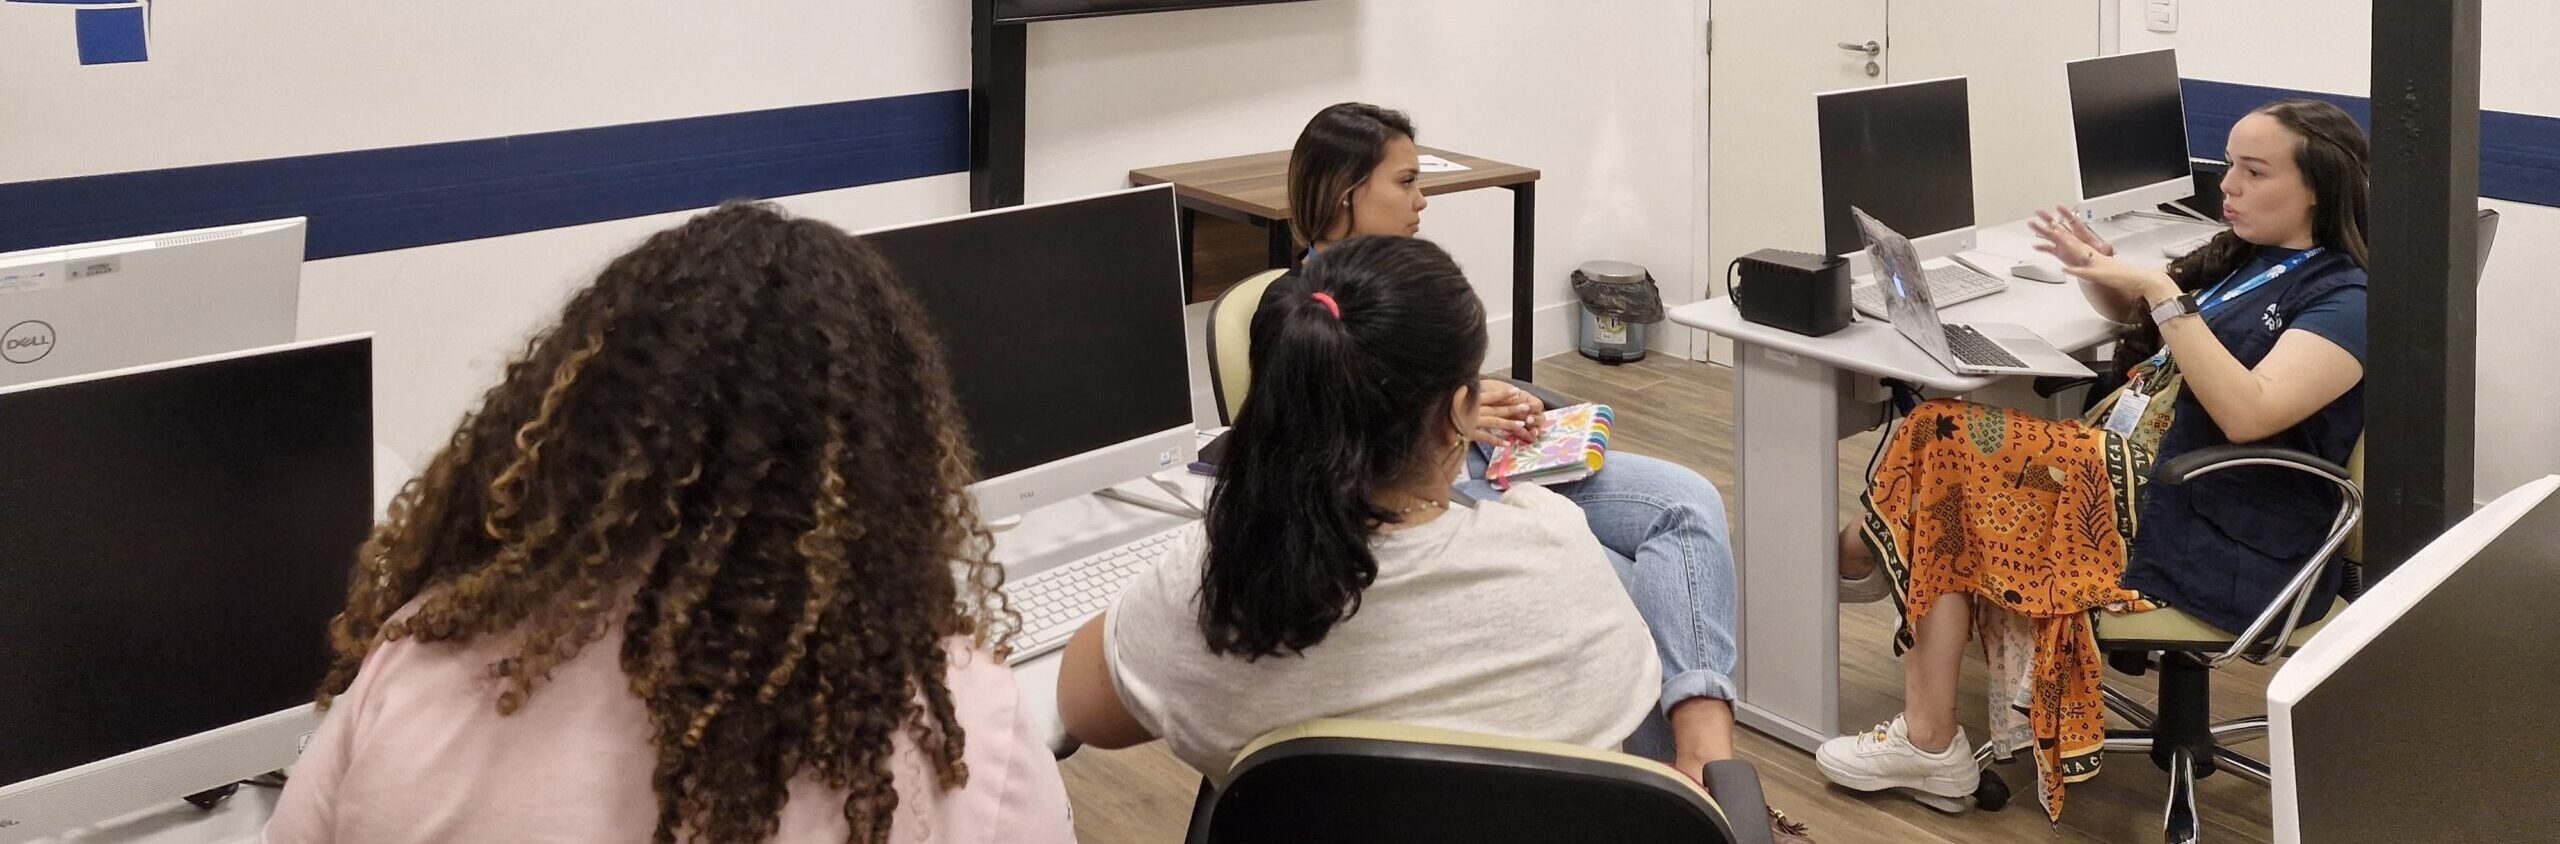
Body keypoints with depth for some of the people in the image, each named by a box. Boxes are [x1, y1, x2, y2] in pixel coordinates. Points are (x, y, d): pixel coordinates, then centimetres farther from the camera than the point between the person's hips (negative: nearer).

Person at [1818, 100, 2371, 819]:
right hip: (2131, 464, 9)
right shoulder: (2245, 258, 16)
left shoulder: (2344, 300, -11)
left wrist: (2161, 293, -25)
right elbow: (2133, 316, 29)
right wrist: (2099, 271, 7)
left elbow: (2247, 415, -26)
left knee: (1952, 440, -14)